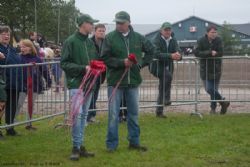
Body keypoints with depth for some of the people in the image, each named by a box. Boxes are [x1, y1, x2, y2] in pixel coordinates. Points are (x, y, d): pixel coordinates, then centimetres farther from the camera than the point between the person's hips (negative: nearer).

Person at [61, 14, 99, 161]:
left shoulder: (90, 42, 14)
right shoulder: (70, 42, -6)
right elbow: (64, 63, -10)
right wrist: (83, 68, -18)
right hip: (76, 83, -7)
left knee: (84, 115, 10)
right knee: (77, 114, -14)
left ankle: (81, 146, 17)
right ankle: (76, 147, -5)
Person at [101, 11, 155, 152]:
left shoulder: (138, 38, 4)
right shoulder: (110, 38, -6)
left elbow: (151, 50, 16)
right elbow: (105, 58, -8)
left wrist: (142, 63, 4)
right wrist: (122, 62, -19)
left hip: (133, 81, 3)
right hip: (115, 81, -3)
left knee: (134, 113, 12)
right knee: (113, 114, 1)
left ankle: (134, 141, 23)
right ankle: (112, 143, 10)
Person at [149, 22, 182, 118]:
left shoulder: (173, 40, 4)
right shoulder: (157, 40, -13)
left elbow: (177, 51, -9)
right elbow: (157, 54, -29)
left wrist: (178, 55, -35)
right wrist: (171, 56, -41)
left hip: (168, 66, 6)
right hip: (157, 66, -6)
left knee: (162, 89, 8)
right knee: (168, 76, -34)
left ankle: (159, 111, 16)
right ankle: (166, 99, -28)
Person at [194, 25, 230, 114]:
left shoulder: (218, 40, -3)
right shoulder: (201, 41, -5)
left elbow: (220, 53, -13)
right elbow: (197, 53, -18)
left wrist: (205, 55, -16)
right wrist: (210, 53, -26)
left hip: (216, 69, 0)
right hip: (205, 69, 0)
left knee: (214, 90, 4)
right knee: (209, 89, -6)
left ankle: (213, 108, 18)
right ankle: (223, 101, 11)